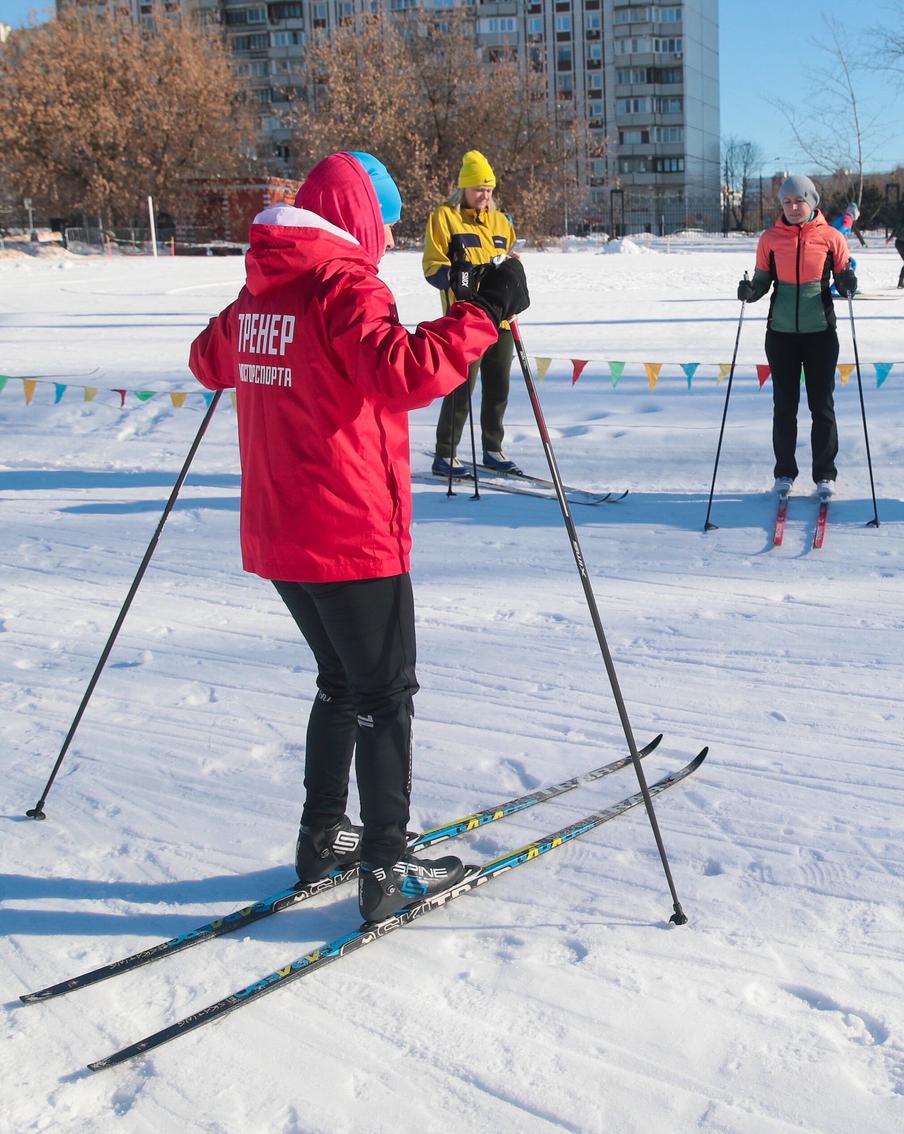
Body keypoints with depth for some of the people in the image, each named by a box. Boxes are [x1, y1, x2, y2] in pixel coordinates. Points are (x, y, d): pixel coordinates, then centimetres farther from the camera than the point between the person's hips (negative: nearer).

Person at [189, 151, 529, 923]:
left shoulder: (259, 292, 11)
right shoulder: (345, 287, -13)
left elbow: (211, 363, 28)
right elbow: (404, 374, -29)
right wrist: (483, 314, -22)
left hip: (277, 534, 8)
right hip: (352, 536, -8)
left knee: (343, 680, 22)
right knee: (386, 693, 4)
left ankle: (323, 838, 31)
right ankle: (386, 872, 10)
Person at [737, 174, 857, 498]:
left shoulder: (831, 238, 0)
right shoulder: (770, 238, 3)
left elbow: (843, 280, 6)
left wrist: (847, 284, -16)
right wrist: (750, 291, -11)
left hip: (820, 331, -1)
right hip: (781, 332, 1)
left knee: (822, 405, 3)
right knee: (784, 405, 7)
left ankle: (824, 474, 13)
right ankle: (784, 472, 19)